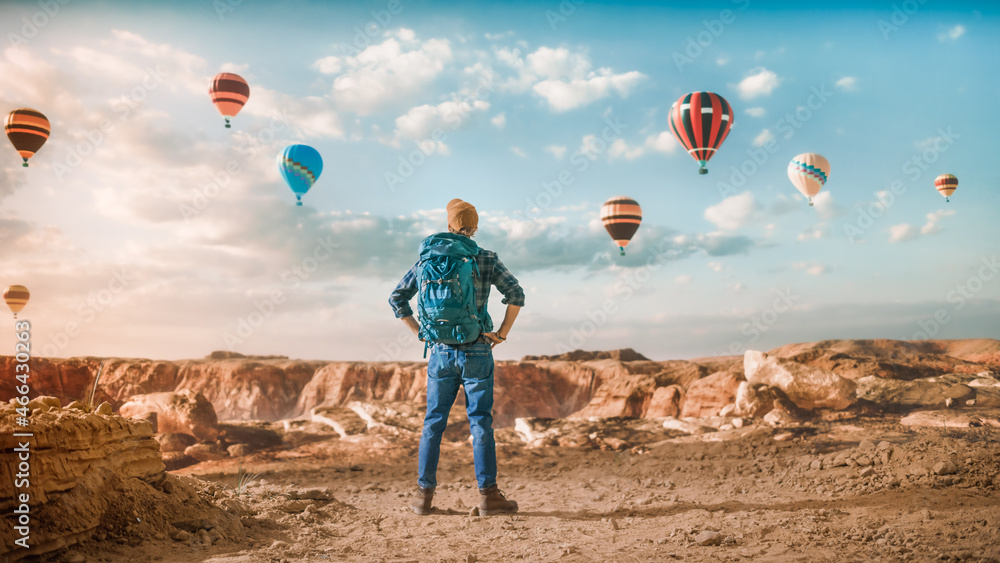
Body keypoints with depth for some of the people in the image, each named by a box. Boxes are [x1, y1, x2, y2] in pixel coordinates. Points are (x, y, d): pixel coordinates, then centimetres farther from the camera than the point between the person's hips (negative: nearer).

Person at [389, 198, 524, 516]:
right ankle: (488, 495, 3)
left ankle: (424, 494, 12)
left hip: (441, 352, 2)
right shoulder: (486, 259, -2)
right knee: (480, 422, 2)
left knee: (433, 422, 9)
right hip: (476, 351, -2)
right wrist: (502, 333, -4)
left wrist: (419, 331, 9)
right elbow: (516, 294, -12)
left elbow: (396, 298, 7)